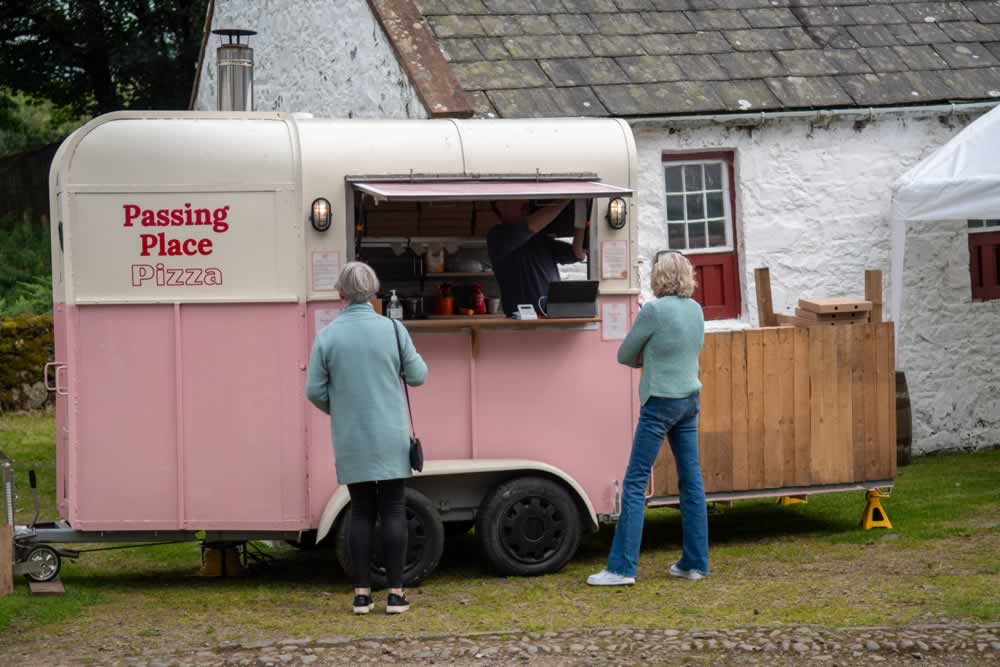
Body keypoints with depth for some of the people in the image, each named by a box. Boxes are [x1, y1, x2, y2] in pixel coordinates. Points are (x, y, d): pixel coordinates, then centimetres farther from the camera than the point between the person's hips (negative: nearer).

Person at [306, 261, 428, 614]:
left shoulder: (327, 336, -4)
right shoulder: (392, 329, -7)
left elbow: (315, 390, -2)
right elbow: (417, 376, 0)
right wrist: (414, 356, 21)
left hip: (350, 440, 1)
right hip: (389, 438, -1)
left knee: (361, 512, 9)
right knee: (393, 510, 4)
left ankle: (362, 593, 7)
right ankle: (396, 593, 2)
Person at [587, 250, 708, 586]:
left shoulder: (654, 310, -14)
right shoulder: (695, 309, 6)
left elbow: (625, 355, -5)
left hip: (661, 401, -7)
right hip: (689, 399, 7)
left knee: (635, 483, -4)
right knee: (691, 480, 9)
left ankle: (622, 567, -7)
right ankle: (695, 562, 11)